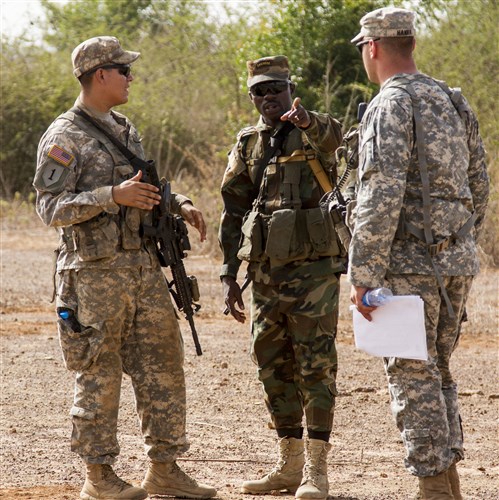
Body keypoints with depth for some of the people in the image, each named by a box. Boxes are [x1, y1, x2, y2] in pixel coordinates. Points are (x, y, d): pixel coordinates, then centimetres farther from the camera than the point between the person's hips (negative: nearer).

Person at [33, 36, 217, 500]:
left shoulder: (125, 130, 16)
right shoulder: (64, 138, -9)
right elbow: (51, 207, -15)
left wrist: (179, 203, 9)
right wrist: (113, 195, -23)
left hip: (144, 266, 8)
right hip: (96, 273, -8)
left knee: (163, 366, 7)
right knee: (99, 376, -1)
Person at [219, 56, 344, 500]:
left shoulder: (315, 132, -3)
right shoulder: (247, 145, 12)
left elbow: (334, 137, -30)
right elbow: (233, 212, 14)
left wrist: (307, 121, -53)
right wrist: (229, 275, 9)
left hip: (314, 267, -5)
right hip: (266, 273, 5)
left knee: (316, 365, -5)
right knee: (274, 368, 9)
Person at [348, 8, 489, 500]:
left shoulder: (391, 105, -13)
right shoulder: (453, 102, 12)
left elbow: (380, 197, -21)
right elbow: (478, 186, 18)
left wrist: (363, 275, -18)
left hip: (409, 261, -8)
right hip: (458, 263, 8)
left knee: (412, 374, -3)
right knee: (437, 370, 16)